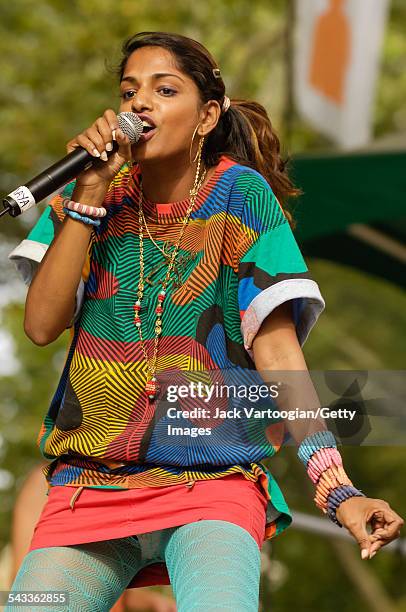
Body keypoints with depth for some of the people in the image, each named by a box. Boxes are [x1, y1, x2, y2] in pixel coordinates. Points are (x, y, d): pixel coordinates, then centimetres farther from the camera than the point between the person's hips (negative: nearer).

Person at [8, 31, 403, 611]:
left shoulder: (239, 195, -2)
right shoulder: (94, 194, 7)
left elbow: (276, 345, -9)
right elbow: (41, 324, -3)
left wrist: (336, 488, -20)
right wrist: (90, 192, -9)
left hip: (214, 481, -3)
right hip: (90, 480, 3)